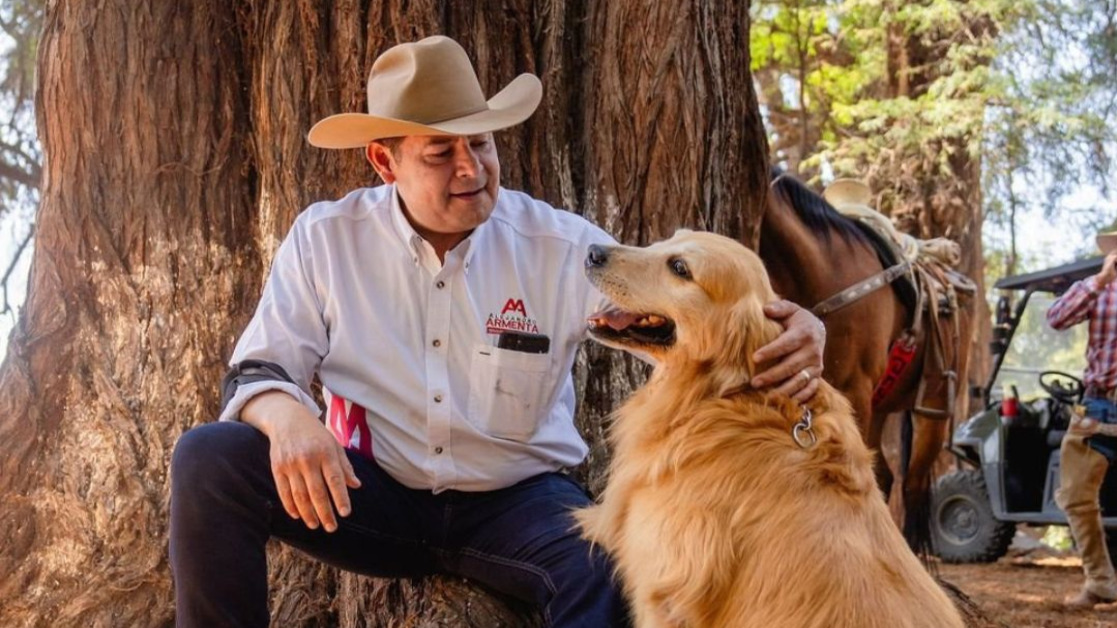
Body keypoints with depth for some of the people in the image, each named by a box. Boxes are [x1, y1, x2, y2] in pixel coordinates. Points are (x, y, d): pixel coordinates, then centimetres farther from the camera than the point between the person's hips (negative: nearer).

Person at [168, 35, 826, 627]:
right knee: (208, 460, -20)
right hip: (368, 491, 2)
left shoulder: (564, 246, -7)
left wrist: (793, 330, -33)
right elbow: (257, 372, -1)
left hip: (518, 500, -2)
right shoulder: (325, 240, -3)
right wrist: (286, 416, -27)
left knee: (614, 572, -35)